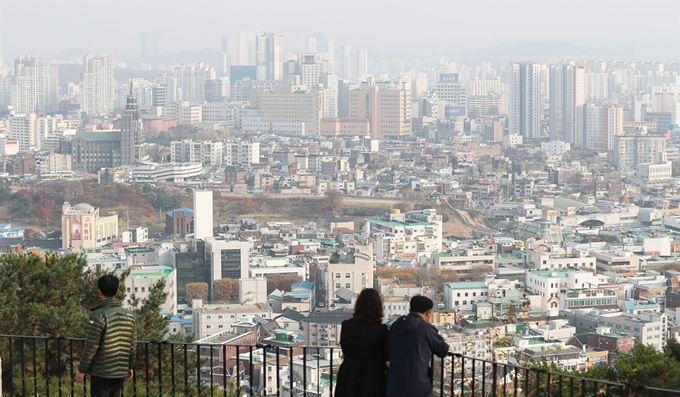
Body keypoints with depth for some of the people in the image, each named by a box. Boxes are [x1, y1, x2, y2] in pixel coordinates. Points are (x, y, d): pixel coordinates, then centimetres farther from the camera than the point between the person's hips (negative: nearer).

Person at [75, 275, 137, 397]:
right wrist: (130, 367, 22)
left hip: (101, 373, -6)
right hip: (120, 372, 6)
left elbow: (90, 347, -14)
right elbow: (133, 346, 9)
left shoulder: (98, 316, -15)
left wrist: (81, 370, -4)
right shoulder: (129, 315, 3)